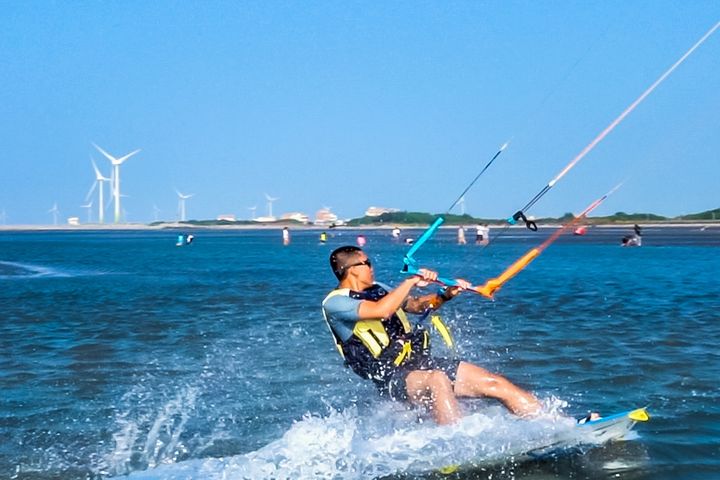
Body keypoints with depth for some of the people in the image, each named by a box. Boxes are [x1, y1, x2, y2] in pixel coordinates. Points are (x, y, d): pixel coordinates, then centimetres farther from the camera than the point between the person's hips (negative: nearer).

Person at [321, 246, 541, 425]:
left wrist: (446, 295, 7)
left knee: (495, 383, -5)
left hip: (422, 361, 8)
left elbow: (417, 305, 26)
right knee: (438, 380, -40)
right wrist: (411, 281, -16)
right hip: (393, 378, -8)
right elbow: (381, 311, -24)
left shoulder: (377, 289, 18)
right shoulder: (334, 303, -8)